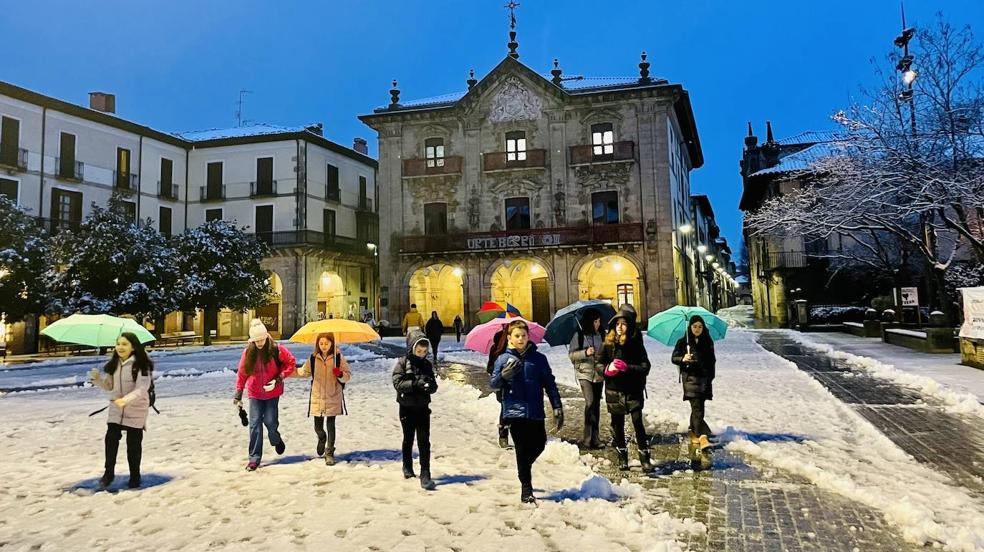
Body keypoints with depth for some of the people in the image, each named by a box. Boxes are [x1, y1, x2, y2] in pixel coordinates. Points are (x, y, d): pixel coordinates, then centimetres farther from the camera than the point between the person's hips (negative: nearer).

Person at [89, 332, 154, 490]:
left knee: (133, 444, 6)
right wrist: (97, 378, -12)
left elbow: (141, 389, -25)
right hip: (116, 409, 5)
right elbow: (109, 386, 8)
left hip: (136, 410, -5)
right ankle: (109, 472, 17)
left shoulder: (141, 365, -18)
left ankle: (135, 476, 21)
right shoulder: (113, 364, 2)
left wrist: (125, 400, -40)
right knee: (111, 439, -1)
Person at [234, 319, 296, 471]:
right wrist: (238, 394, 2)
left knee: (270, 421, -4)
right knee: (255, 424, -2)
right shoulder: (248, 352, -7)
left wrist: (279, 379, -13)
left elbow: (291, 363, -3)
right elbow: (242, 373, 0)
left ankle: (277, 441, 31)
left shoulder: (276, 350, -12)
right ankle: (254, 457, 8)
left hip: (272, 392, -2)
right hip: (255, 393, 2)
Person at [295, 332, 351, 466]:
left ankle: (329, 453, 14)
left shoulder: (338, 357, -5)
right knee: (318, 426, 8)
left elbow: (348, 375, -2)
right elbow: (304, 372, 19)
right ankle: (322, 439, 42)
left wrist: (340, 374, -23)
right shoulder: (313, 358, 2)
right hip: (317, 397, 2)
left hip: (333, 397, -2)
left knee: (330, 425, 1)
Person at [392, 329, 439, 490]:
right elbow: (397, 383, -18)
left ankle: (425, 475, -6)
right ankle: (407, 468, 36)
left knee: (424, 441, -5)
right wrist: (416, 383, -29)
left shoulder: (427, 364, 4)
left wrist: (431, 385, -19)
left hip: (422, 408, 2)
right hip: (407, 408, -2)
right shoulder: (402, 362, -7)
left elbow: (434, 387, 5)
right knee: (408, 439, 15)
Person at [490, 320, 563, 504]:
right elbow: (493, 383, -3)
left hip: (536, 412, 2)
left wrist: (557, 407, -2)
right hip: (515, 412, -2)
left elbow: (550, 383, 4)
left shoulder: (539, 358, 4)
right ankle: (526, 489, 11)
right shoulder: (503, 359, 2)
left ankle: (524, 468, 37)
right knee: (522, 449, 0)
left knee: (539, 444, 6)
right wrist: (503, 375, -24)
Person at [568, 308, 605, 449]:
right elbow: (571, 354, -3)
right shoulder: (579, 335, -4)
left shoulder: (600, 335, 7)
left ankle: (594, 437, 18)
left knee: (596, 404, 8)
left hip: (599, 374, 5)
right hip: (584, 374, -4)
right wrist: (585, 353, -19)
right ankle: (589, 438, -10)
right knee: (590, 403, -15)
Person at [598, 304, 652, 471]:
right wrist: (607, 368, -16)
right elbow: (599, 364, 6)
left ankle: (645, 457, 7)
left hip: (633, 390, -2)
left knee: (638, 422, -8)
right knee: (617, 425, 10)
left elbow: (645, 367, -11)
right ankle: (622, 457, 25)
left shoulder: (636, 344, -7)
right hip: (614, 390, 2)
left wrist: (627, 368, -25)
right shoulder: (608, 343, -1)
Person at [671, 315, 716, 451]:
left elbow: (712, 360, 14)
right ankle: (703, 438, -21)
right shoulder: (683, 342, 0)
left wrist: (711, 375, 5)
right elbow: (674, 358, -1)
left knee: (697, 408, 11)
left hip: (704, 379, 4)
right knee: (697, 409, -13)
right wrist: (683, 359, -22)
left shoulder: (708, 342, 9)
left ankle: (693, 432, 29)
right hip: (690, 378, -4)